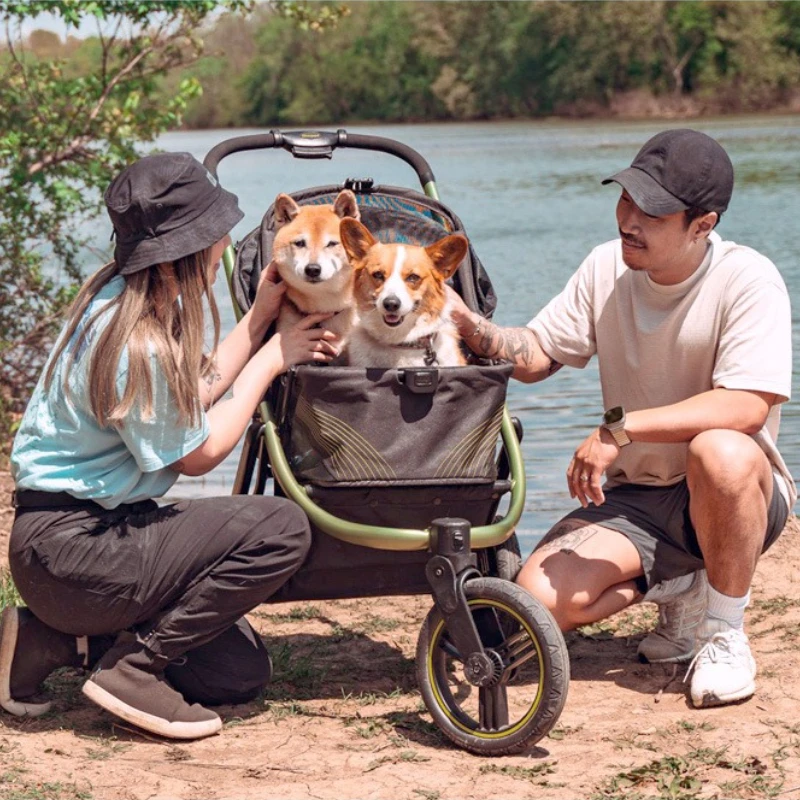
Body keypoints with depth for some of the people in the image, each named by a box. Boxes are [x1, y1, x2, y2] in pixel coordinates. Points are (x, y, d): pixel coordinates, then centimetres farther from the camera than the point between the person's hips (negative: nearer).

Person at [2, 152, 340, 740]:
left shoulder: (125, 297, 4)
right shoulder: (136, 345, -25)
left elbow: (190, 397, 13)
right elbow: (197, 454, -11)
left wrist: (259, 318, 11)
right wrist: (270, 359, -3)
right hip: (68, 547, -10)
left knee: (241, 673, 10)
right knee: (282, 529, -21)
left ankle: (60, 640, 11)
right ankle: (133, 666, -12)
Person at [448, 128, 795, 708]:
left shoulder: (748, 281, -17)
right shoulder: (607, 269, 0)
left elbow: (746, 406, -28)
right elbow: (537, 355, 7)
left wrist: (620, 427, -31)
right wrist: (467, 323, -14)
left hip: (735, 497, -4)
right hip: (633, 498, 5)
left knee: (722, 454, -41)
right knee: (539, 599, -19)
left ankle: (725, 630, -13)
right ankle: (682, 593, 11)